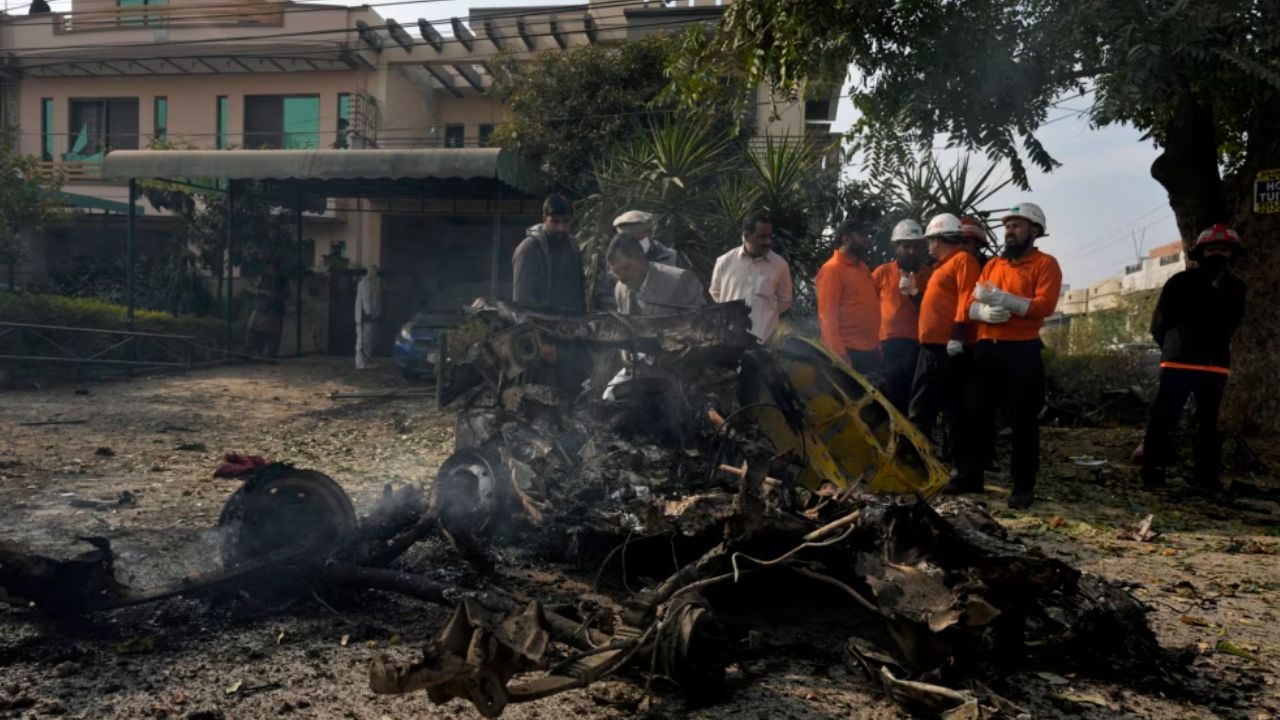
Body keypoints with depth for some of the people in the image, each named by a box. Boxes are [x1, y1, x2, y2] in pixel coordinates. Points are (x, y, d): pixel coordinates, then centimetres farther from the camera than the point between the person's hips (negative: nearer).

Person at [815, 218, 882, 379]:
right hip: (848, 353, -9)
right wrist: (839, 353, -22)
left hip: (870, 351, 9)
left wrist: (877, 345, 17)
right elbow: (827, 315, -15)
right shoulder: (832, 269, -9)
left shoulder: (862, 267, 18)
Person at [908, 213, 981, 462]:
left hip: (948, 348, -10)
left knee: (953, 409, -2)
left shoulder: (963, 259, -6)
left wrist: (957, 336, -23)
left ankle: (954, 459, 4)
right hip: (931, 347, 10)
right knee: (920, 409, 10)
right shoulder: (941, 265, 25)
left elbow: (967, 299, -17)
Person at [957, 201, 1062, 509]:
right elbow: (971, 304, 10)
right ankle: (970, 477, 15)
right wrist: (984, 311, -13)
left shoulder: (1045, 264, 0)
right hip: (986, 349, 5)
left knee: (1023, 421, 1)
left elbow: (1045, 305, -14)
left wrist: (1003, 299, -20)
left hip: (1023, 351, -5)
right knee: (977, 414, 7)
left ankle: (1024, 486, 9)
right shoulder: (993, 264, 17)